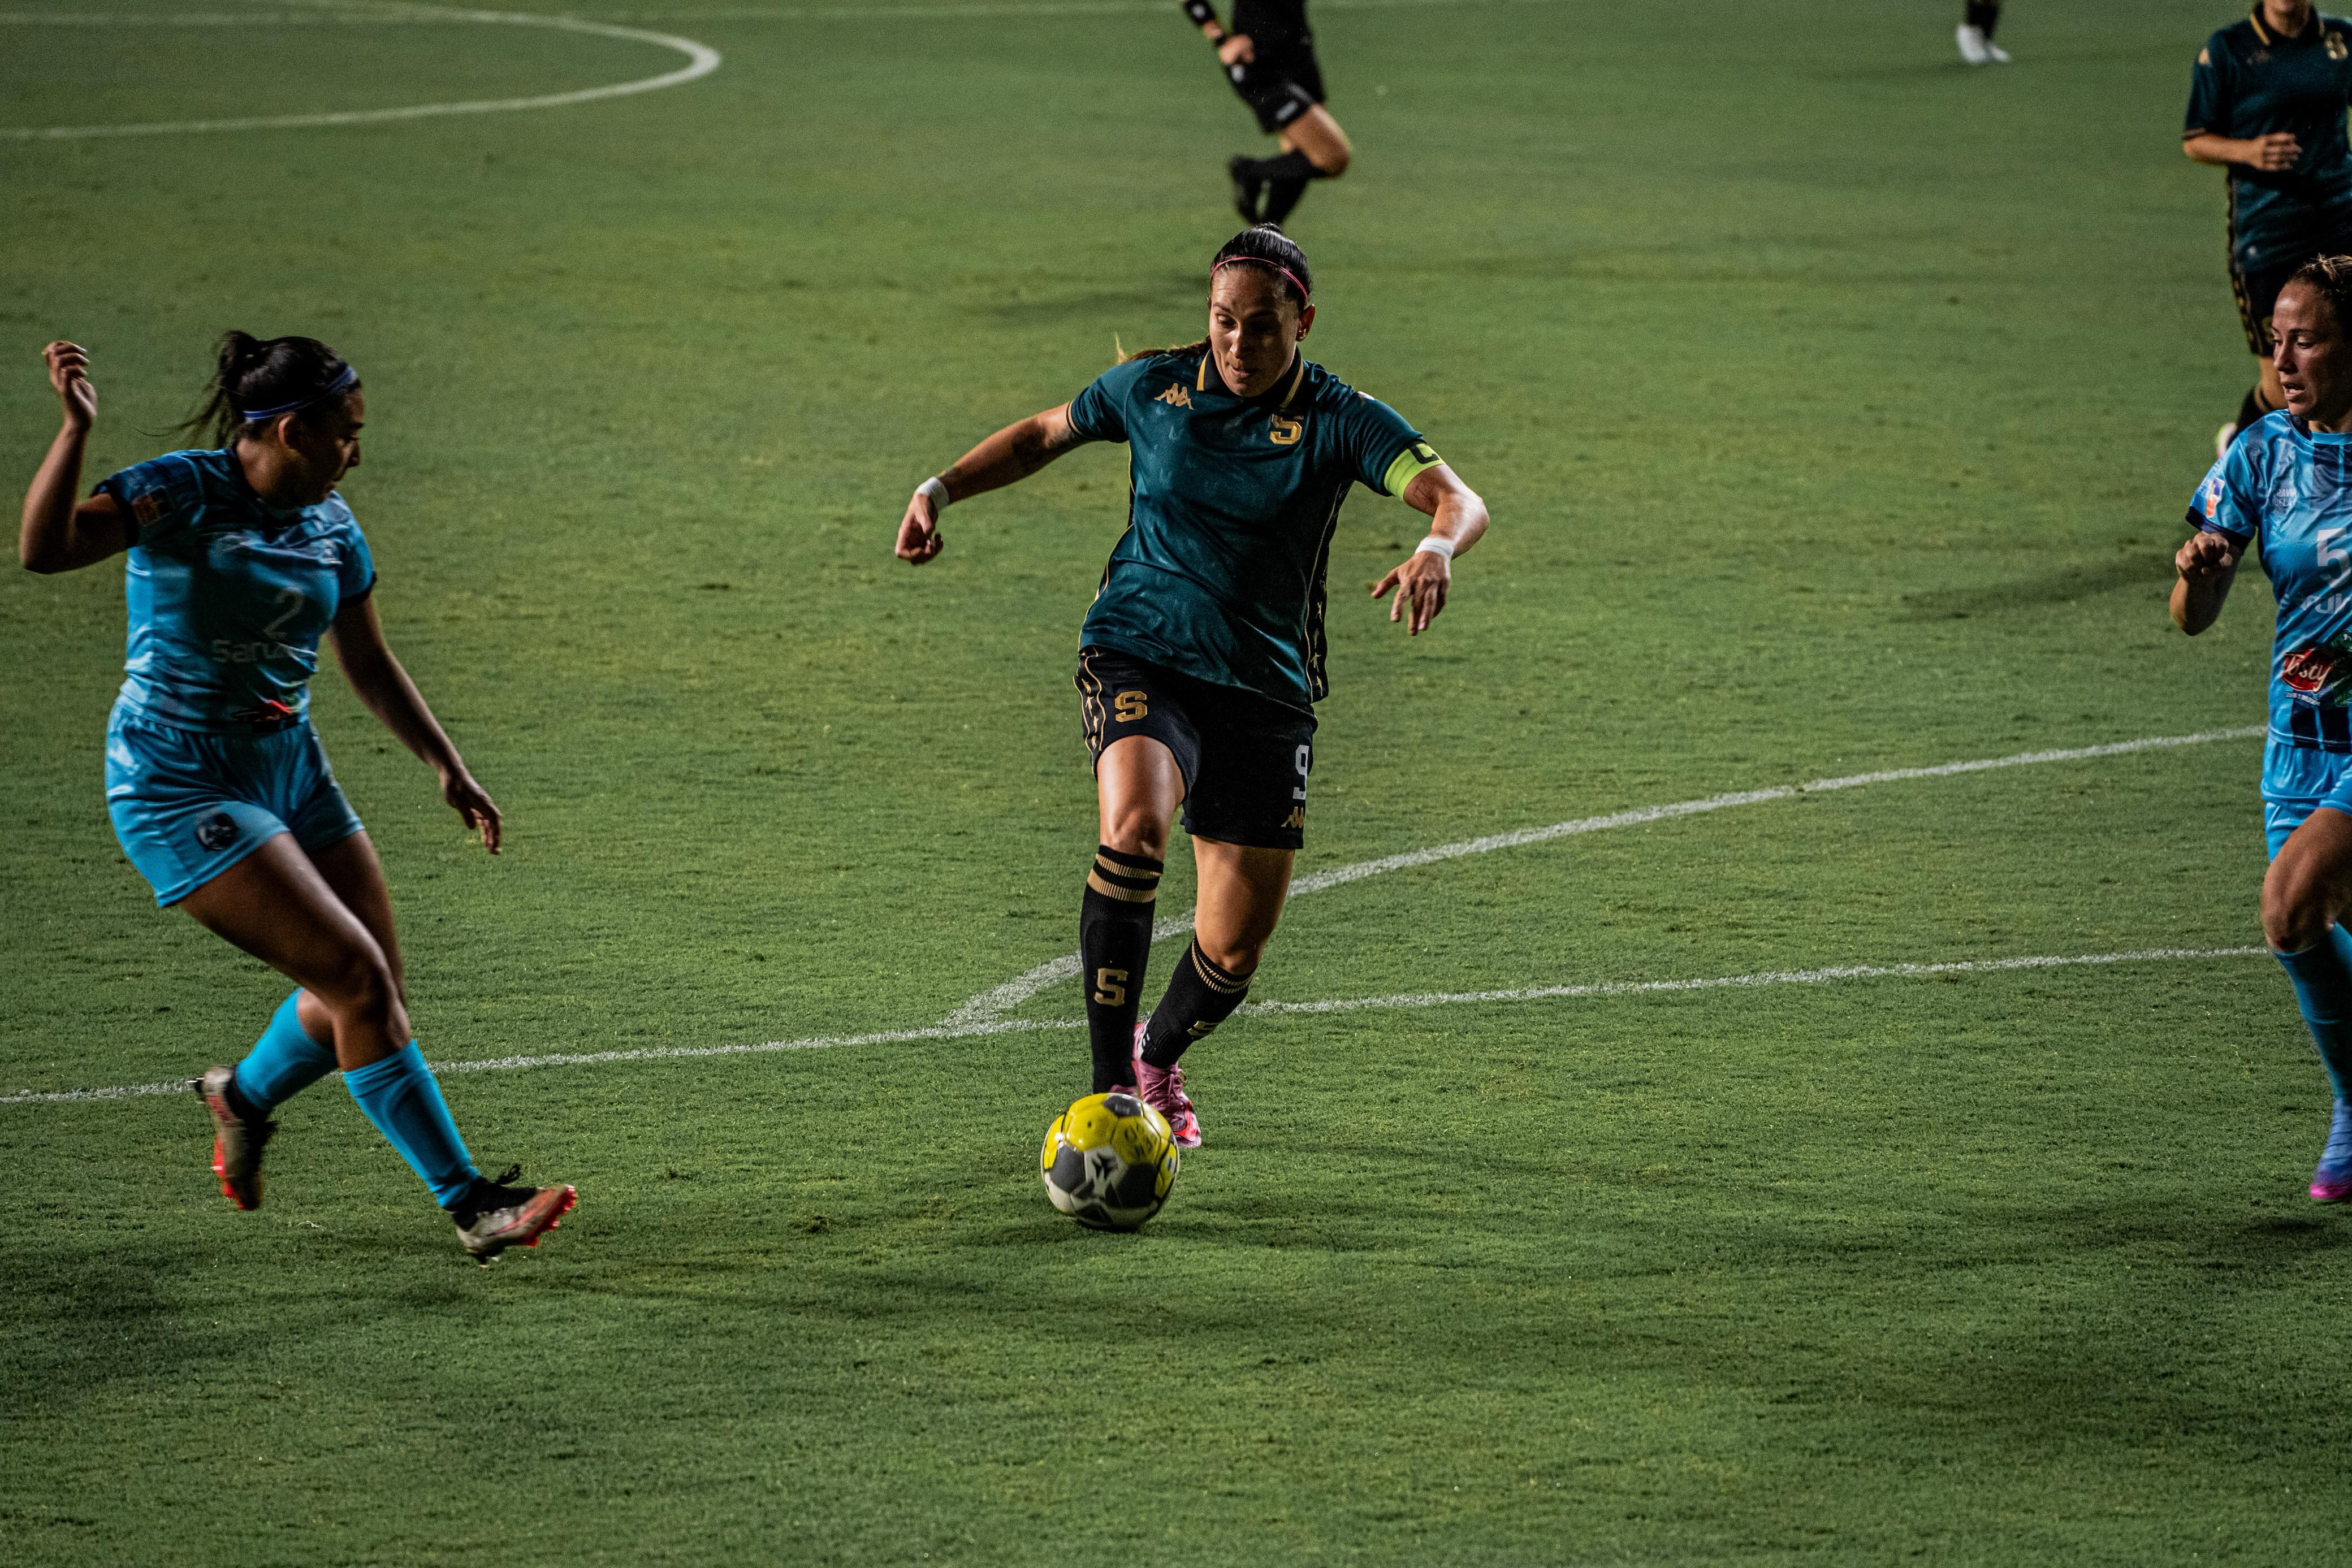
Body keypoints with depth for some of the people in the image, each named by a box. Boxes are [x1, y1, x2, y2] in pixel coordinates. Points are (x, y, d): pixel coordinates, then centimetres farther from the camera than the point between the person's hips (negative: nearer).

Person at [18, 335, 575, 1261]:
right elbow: (44, 550, -29)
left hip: (290, 770, 8)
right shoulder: (180, 494, -15)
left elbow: (370, 666, 19)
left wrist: (448, 767, 15)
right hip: (180, 791, -8)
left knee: (375, 993, 6)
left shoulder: (329, 524, 6)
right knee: (357, 976, -15)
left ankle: (245, 1097, 38)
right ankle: (468, 1203, -9)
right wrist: (77, 428, -39)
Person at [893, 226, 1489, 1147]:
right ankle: (1110, 1089, -30)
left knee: (1235, 949, 4)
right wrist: (940, 492, 7)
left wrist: (1437, 547, -42)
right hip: (1138, 655, -1)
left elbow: (1458, 501, -19)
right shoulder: (1152, 387, 1)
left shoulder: (1340, 421, -6)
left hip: (1265, 688, 1)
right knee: (1134, 824, -33)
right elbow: (1043, 435, 19)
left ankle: (1158, 1056, 40)